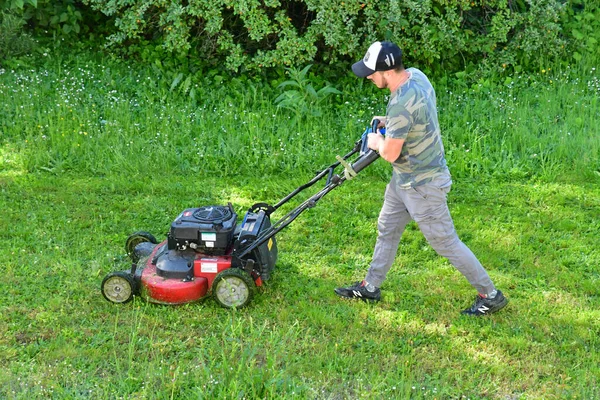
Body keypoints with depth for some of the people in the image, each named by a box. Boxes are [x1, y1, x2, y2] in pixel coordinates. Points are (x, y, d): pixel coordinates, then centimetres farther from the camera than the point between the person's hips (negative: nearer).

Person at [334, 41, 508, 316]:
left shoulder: (402, 104, -33)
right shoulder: (415, 75, -3)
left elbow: (390, 154, -25)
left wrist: (377, 141, -4)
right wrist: (389, 123, 6)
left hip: (422, 185, -10)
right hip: (403, 179, 10)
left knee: (446, 243, 4)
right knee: (387, 230, 20)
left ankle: (490, 295, 19)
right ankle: (370, 287, 36)